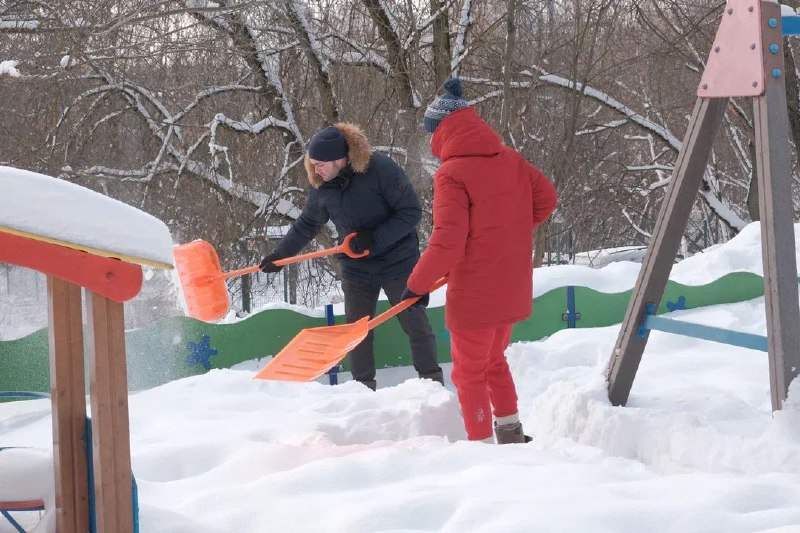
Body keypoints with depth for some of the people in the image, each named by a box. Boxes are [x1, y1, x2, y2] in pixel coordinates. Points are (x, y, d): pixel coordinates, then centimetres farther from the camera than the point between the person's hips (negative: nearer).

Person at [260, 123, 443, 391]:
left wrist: (375, 239, -26)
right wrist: (279, 254, 12)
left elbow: (411, 212, -20)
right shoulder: (321, 187, -5)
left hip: (398, 262, -5)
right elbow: (306, 225, 12)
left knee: (417, 326, 4)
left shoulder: (381, 170, -22)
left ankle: (434, 385, 16)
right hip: (356, 269, 5)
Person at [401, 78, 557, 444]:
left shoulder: (452, 173, -18)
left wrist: (417, 284, -14)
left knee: (469, 372, 7)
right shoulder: (509, 160, 2)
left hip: (474, 294, -7)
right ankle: (512, 435, 31)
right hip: (512, 289, 7)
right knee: (494, 360, 25)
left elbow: (448, 241, -24)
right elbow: (545, 198, 11)